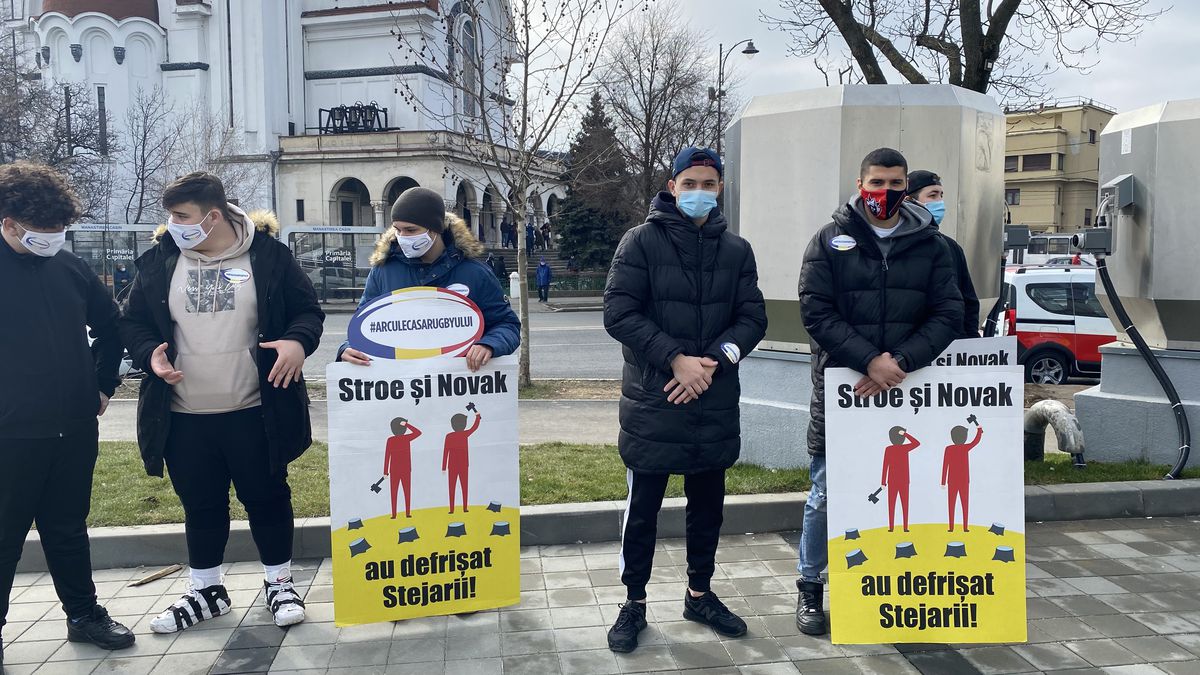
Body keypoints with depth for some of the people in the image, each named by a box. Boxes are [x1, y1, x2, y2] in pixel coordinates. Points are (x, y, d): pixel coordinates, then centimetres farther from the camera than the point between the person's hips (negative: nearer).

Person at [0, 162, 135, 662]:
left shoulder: (69, 268, 4)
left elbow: (110, 326, 18)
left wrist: (103, 384, 14)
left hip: (75, 430, 4)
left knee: (68, 529, 18)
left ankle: (85, 615, 30)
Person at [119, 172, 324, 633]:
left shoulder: (267, 253, -4)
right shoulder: (159, 260, 3)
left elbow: (307, 309, 2)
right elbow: (132, 320, 12)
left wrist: (299, 341, -19)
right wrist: (149, 353, -9)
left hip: (254, 412, -2)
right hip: (185, 417, 3)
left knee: (267, 498, 9)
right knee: (201, 506, 15)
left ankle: (279, 584, 28)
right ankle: (206, 592, 33)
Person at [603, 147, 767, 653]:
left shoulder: (736, 250, 8)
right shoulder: (642, 241, -3)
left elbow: (752, 318, 2)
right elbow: (619, 313, -11)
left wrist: (714, 360, -14)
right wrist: (675, 359, -18)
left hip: (715, 402, 4)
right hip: (652, 401, -3)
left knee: (708, 505, 16)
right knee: (643, 508, 6)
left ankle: (700, 593, 34)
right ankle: (634, 603, 22)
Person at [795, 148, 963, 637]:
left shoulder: (931, 246, 7)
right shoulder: (830, 242, 0)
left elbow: (948, 316, -1)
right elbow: (816, 312, -9)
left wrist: (900, 361, -16)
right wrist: (869, 360, -21)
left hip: (905, 392, 2)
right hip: (839, 390, -2)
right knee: (826, 495, 5)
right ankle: (811, 588, 21)